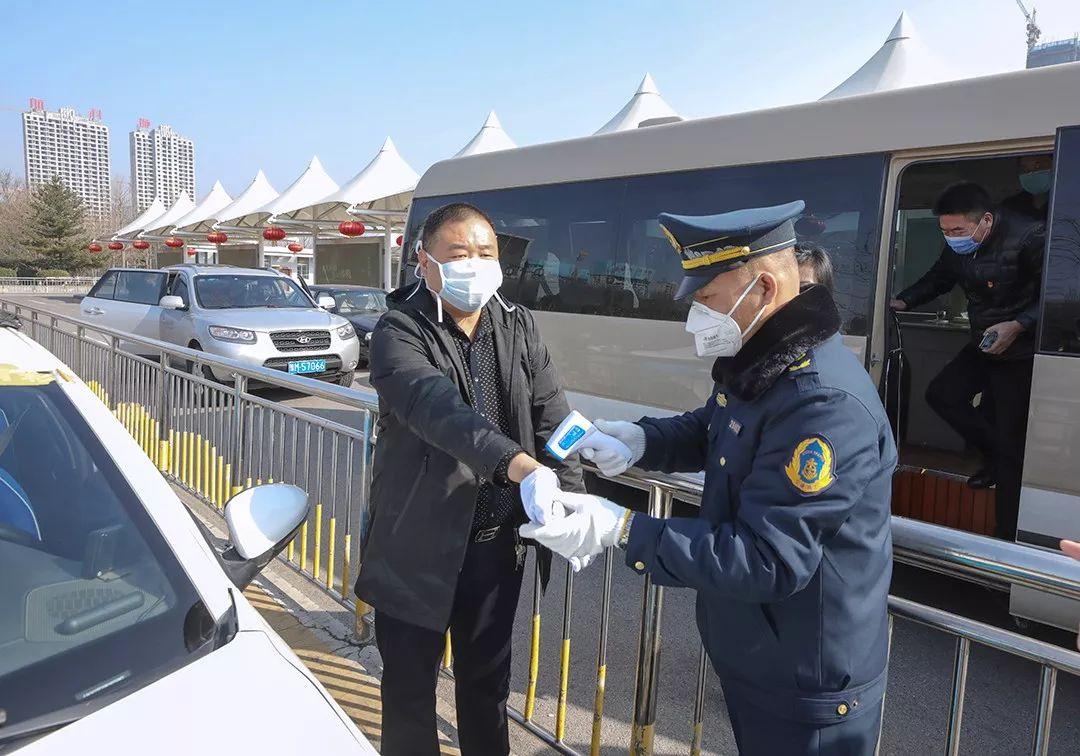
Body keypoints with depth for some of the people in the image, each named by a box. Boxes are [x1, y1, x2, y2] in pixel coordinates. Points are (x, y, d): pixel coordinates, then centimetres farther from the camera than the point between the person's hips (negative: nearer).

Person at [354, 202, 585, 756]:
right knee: (409, 683, 15)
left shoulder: (519, 328, 2)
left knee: (488, 679, 22)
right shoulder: (399, 333, -14)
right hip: (419, 545, -3)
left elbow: (552, 420, 0)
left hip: (498, 542, 4)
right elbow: (437, 409, -32)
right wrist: (521, 465, -46)